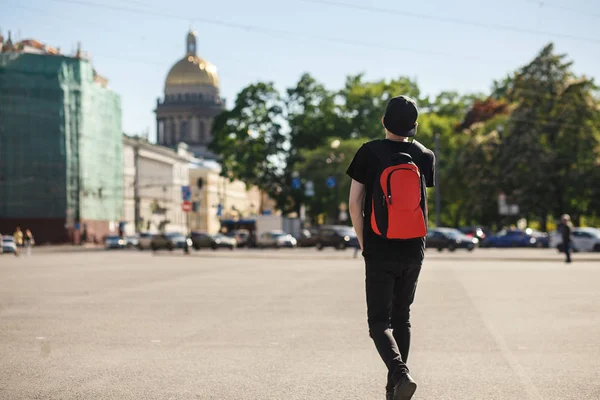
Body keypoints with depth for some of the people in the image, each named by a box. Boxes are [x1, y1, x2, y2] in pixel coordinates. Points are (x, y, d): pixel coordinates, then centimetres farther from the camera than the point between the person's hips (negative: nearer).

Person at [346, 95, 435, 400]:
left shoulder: (369, 152, -6)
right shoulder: (424, 156, 1)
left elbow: (354, 204, -6)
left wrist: (364, 244, 4)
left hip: (379, 251, -3)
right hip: (414, 251, 3)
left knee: (379, 321, 0)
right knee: (402, 318, 16)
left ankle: (400, 374, -24)